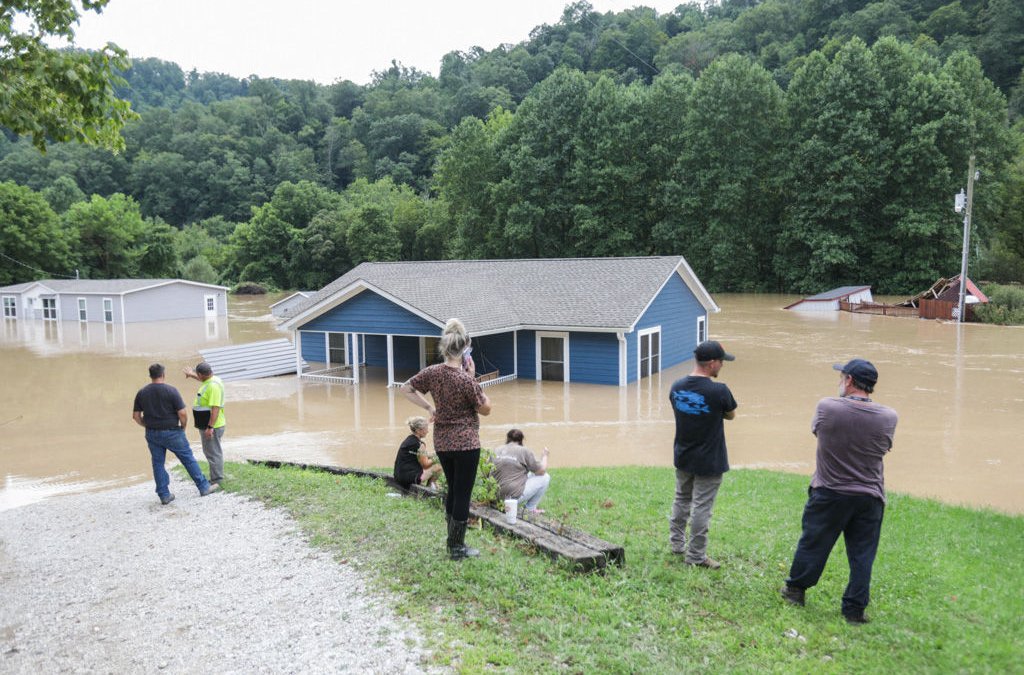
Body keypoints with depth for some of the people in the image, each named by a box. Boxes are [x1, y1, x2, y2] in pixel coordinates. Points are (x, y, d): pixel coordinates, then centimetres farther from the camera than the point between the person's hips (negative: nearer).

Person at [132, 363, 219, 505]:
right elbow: (182, 413, -16)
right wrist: (183, 426, 1)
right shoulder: (171, 391, -14)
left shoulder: (141, 393, 1)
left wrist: (148, 426, 18)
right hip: (171, 433, -4)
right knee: (188, 459, 6)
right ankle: (204, 487, 13)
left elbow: (136, 415, 4)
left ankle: (164, 495, 13)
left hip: (152, 434, 4)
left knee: (158, 464, 11)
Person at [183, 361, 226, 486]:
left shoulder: (213, 386, -24)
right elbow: (204, 380, 35)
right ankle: (216, 477, 29)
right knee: (210, 451, 19)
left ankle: (217, 481, 4)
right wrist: (192, 375, 48)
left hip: (212, 426, -11)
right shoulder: (210, 380, 7)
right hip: (207, 424, 11)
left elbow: (215, 408, -28)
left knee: (213, 453, -3)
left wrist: (210, 427, -29)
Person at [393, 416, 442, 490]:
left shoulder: (409, 439, 12)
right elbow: (425, 464, -7)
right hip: (408, 478, -10)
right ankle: (430, 487, 10)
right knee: (438, 467, -3)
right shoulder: (418, 444, -15)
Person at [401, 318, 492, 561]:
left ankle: (452, 540, 32)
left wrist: (429, 406, 7)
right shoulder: (466, 379, -21)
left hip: (441, 442, 6)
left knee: (452, 490, 22)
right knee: (463, 494, 5)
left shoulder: (432, 372, -4)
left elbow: (406, 389, 8)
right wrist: (473, 378, -9)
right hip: (466, 443, -6)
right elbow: (485, 409, -9)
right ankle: (458, 548, 14)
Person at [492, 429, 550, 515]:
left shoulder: (497, 451, 8)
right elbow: (541, 471, -2)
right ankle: (530, 508, 11)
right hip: (515, 496, -7)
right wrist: (545, 456, 15)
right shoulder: (524, 451, -7)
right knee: (545, 477, 8)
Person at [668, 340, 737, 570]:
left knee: (682, 500, 21)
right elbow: (730, 415, -4)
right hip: (709, 462, -6)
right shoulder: (719, 391, -21)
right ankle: (696, 555, 12)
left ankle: (676, 543, 32)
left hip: (683, 457, 6)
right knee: (701, 507, 4)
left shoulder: (676, 387, -5)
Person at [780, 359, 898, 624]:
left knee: (813, 543, 14)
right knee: (862, 555, 11)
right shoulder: (888, 417, -7)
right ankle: (855, 609, 17)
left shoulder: (826, 407, -15)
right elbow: (884, 448, 9)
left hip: (829, 493, -1)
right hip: (870, 497, 2)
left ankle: (796, 589, 30)